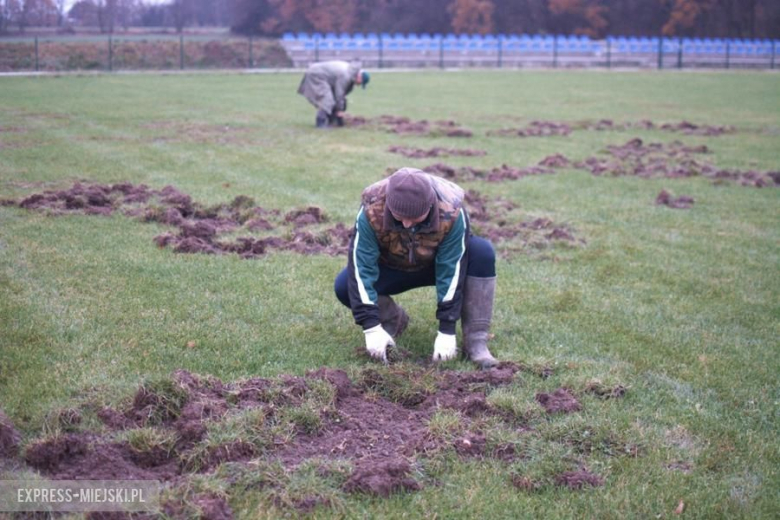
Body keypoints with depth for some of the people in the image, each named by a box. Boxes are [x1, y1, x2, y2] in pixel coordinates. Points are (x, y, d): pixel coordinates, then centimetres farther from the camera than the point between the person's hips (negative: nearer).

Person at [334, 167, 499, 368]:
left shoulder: (451, 212, -35)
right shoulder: (372, 210, -34)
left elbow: (452, 270, -29)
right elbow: (361, 267, -30)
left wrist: (447, 331, -31)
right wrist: (371, 327, -35)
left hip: (438, 264, 0)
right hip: (391, 268, 1)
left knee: (482, 253, -31)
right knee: (344, 286, -26)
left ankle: (476, 341, -23)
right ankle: (394, 320, 3)